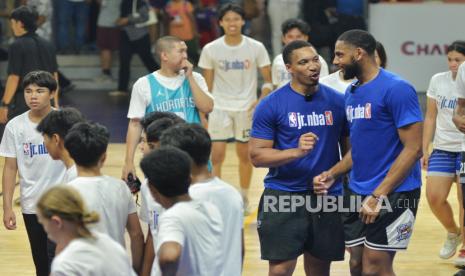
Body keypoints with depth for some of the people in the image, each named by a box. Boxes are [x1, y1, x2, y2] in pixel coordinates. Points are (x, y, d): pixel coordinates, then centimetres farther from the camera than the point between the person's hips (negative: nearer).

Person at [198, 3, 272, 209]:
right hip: (220, 107, 0)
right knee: (216, 156, -8)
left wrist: (260, 101, -15)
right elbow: (207, 85, 4)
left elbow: (268, 80, 1)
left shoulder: (256, 48, -6)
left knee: (244, 155, 10)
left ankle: (243, 198, 26)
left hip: (246, 109, 0)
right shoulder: (211, 49, -4)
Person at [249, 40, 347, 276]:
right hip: (283, 195, -3)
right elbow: (257, 155, -8)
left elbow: (349, 149, 10)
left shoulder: (336, 102, 4)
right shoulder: (271, 105, -5)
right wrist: (296, 152, -22)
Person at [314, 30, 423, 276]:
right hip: (356, 192, 8)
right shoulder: (352, 93, 11)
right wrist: (333, 174, 4)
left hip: (392, 193, -8)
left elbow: (413, 148, -17)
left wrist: (378, 196, -20)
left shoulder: (395, 89, -14)